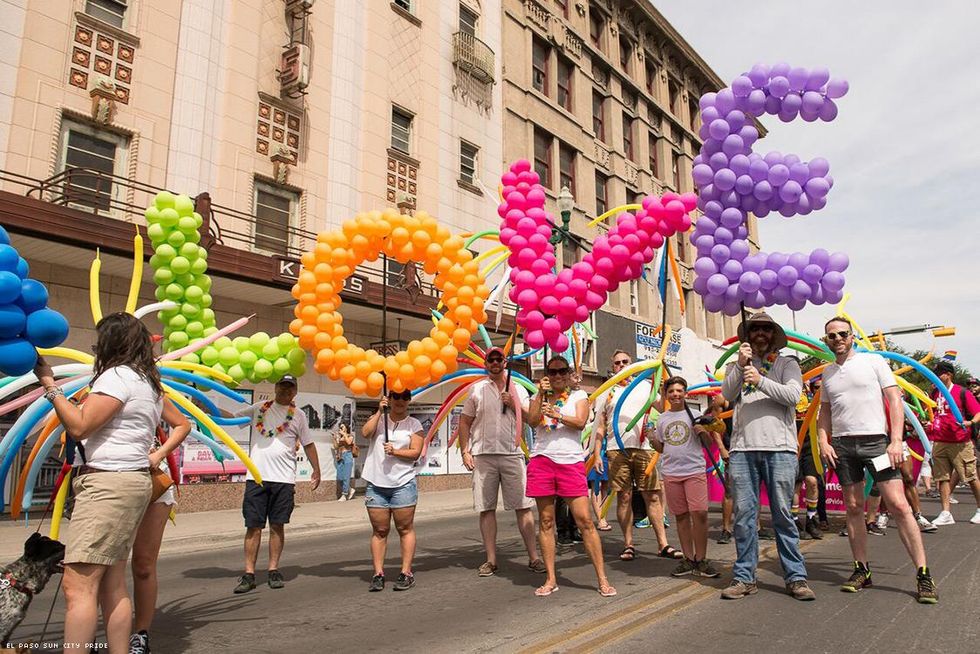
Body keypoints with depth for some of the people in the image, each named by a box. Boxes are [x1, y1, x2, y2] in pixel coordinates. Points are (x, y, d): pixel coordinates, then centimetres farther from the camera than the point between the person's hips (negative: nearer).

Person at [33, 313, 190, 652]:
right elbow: (182, 424, 27)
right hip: (131, 481, 10)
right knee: (112, 586, 11)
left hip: (108, 481, -10)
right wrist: (157, 456, 15)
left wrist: (48, 383, -6)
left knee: (78, 585, -12)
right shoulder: (149, 383, 20)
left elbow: (79, 426, -14)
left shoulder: (118, 375, -8)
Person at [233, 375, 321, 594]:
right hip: (256, 477, 1)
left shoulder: (298, 415, 9)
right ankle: (249, 574, 5)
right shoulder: (259, 408, 12)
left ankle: (273, 571, 14)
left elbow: (308, 444, 12)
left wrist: (316, 470, 7)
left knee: (277, 526, 4)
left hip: (284, 479, -1)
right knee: (253, 526, 0)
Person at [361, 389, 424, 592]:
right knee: (379, 530, 4)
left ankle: (406, 573, 7)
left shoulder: (414, 424, 7)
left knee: (405, 528, 1)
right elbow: (365, 433, -8)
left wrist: (395, 451, -16)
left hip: (403, 484, -1)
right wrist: (379, 412, -11)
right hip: (376, 484, 1)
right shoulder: (378, 419, 12)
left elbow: (415, 452, -2)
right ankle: (378, 574, 9)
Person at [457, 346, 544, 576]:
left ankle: (533, 557, 6)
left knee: (523, 506, -1)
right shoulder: (476, 389, 9)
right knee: (486, 508, 3)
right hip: (483, 455, 0)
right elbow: (464, 422, 8)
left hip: (512, 454, 1)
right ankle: (491, 560, 11)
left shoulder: (518, 390, 13)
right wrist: (465, 451, -1)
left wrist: (514, 404, -6)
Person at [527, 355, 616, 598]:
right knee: (546, 521, 4)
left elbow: (580, 423, -6)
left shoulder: (579, 396, 12)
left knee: (585, 520, -6)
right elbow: (532, 422, -2)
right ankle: (551, 579, 12)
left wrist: (557, 414, -21)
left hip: (571, 461, -2)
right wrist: (541, 394, -7)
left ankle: (602, 579, 2)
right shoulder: (540, 397, 16)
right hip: (542, 460, 2)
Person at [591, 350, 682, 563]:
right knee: (624, 497, 2)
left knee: (652, 496, 1)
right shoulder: (607, 392, 13)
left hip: (642, 448, 1)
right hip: (616, 450, 0)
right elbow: (600, 427, 10)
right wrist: (596, 454, 1)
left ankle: (663, 544, 7)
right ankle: (628, 545, 10)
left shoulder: (644, 387, 14)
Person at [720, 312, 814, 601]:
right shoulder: (737, 366, 19)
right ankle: (744, 577, 9)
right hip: (742, 448, 2)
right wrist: (740, 365, -9)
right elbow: (727, 395, 2)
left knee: (783, 514, 0)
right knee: (744, 514, 2)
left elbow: (793, 395, -4)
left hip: (779, 448, -1)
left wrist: (761, 381, -15)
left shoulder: (787, 364, 13)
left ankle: (796, 577, 9)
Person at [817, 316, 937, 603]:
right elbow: (825, 412, 19)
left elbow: (895, 400, -2)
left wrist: (896, 441, -11)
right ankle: (862, 570, 16)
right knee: (854, 508, 7)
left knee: (899, 505, -9)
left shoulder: (873, 361, 2)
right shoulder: (827, 372, 14)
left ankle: (923, 575, -2)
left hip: (875, 439, -4)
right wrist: (824, 442, 3)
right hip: (841, 445, 4)